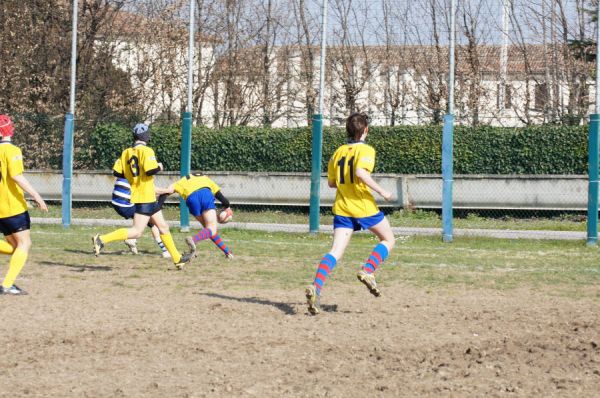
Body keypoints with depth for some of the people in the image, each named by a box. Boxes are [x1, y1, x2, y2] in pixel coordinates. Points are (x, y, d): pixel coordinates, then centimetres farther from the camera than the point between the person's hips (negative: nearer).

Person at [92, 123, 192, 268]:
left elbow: (116, 172, 4)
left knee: (163, 226, 15)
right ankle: (102, 239, -19)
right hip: (145, 197, -9)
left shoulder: (126, 153, 8)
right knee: (136, 232, -12)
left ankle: (177, 258, 21)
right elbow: (150, 170, -24)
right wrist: (159, 167, -4)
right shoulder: (146, 151, -12)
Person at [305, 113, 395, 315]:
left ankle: (316, 287, -23)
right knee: (388, 240, 16)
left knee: (335, 251, -2)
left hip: (342, 208, 5)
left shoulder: (338, 152, 12)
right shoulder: (366, 150, -7)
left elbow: (331, 182, 17)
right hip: (364, 207, -5)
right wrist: (381, 191, -17)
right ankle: (368, 271, -5)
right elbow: (361, 172, -25)